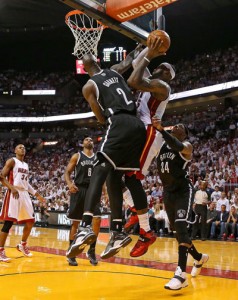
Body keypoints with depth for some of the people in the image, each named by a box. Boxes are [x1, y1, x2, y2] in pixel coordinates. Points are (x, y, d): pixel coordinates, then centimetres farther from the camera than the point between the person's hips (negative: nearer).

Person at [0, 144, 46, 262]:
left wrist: (36, 194, 21)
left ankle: (23, 245, 26)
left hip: (25, 194, 8)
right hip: (13, 194, -8)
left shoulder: (26, 165, 21)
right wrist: (12, 187, -26)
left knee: (30, 221, 8)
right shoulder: (11, 161, -2)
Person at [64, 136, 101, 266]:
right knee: (75, 222, 0)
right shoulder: (77, 156, 5)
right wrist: (69, 183, -18)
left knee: (97, 219, -10)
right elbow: (67, 172, 1)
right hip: (79, 190, -3)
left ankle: (91, 250, 3)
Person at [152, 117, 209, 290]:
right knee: (178, 230, 13)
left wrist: (161, 129, -46)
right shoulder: (162, 145, 12)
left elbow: (177, 147, -32)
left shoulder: (186, 145, -9)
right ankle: (199, 258, 38)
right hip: (168, 192, 7)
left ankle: (181, 274, -30)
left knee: (181, 227, -23)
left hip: (184, 191, -7)